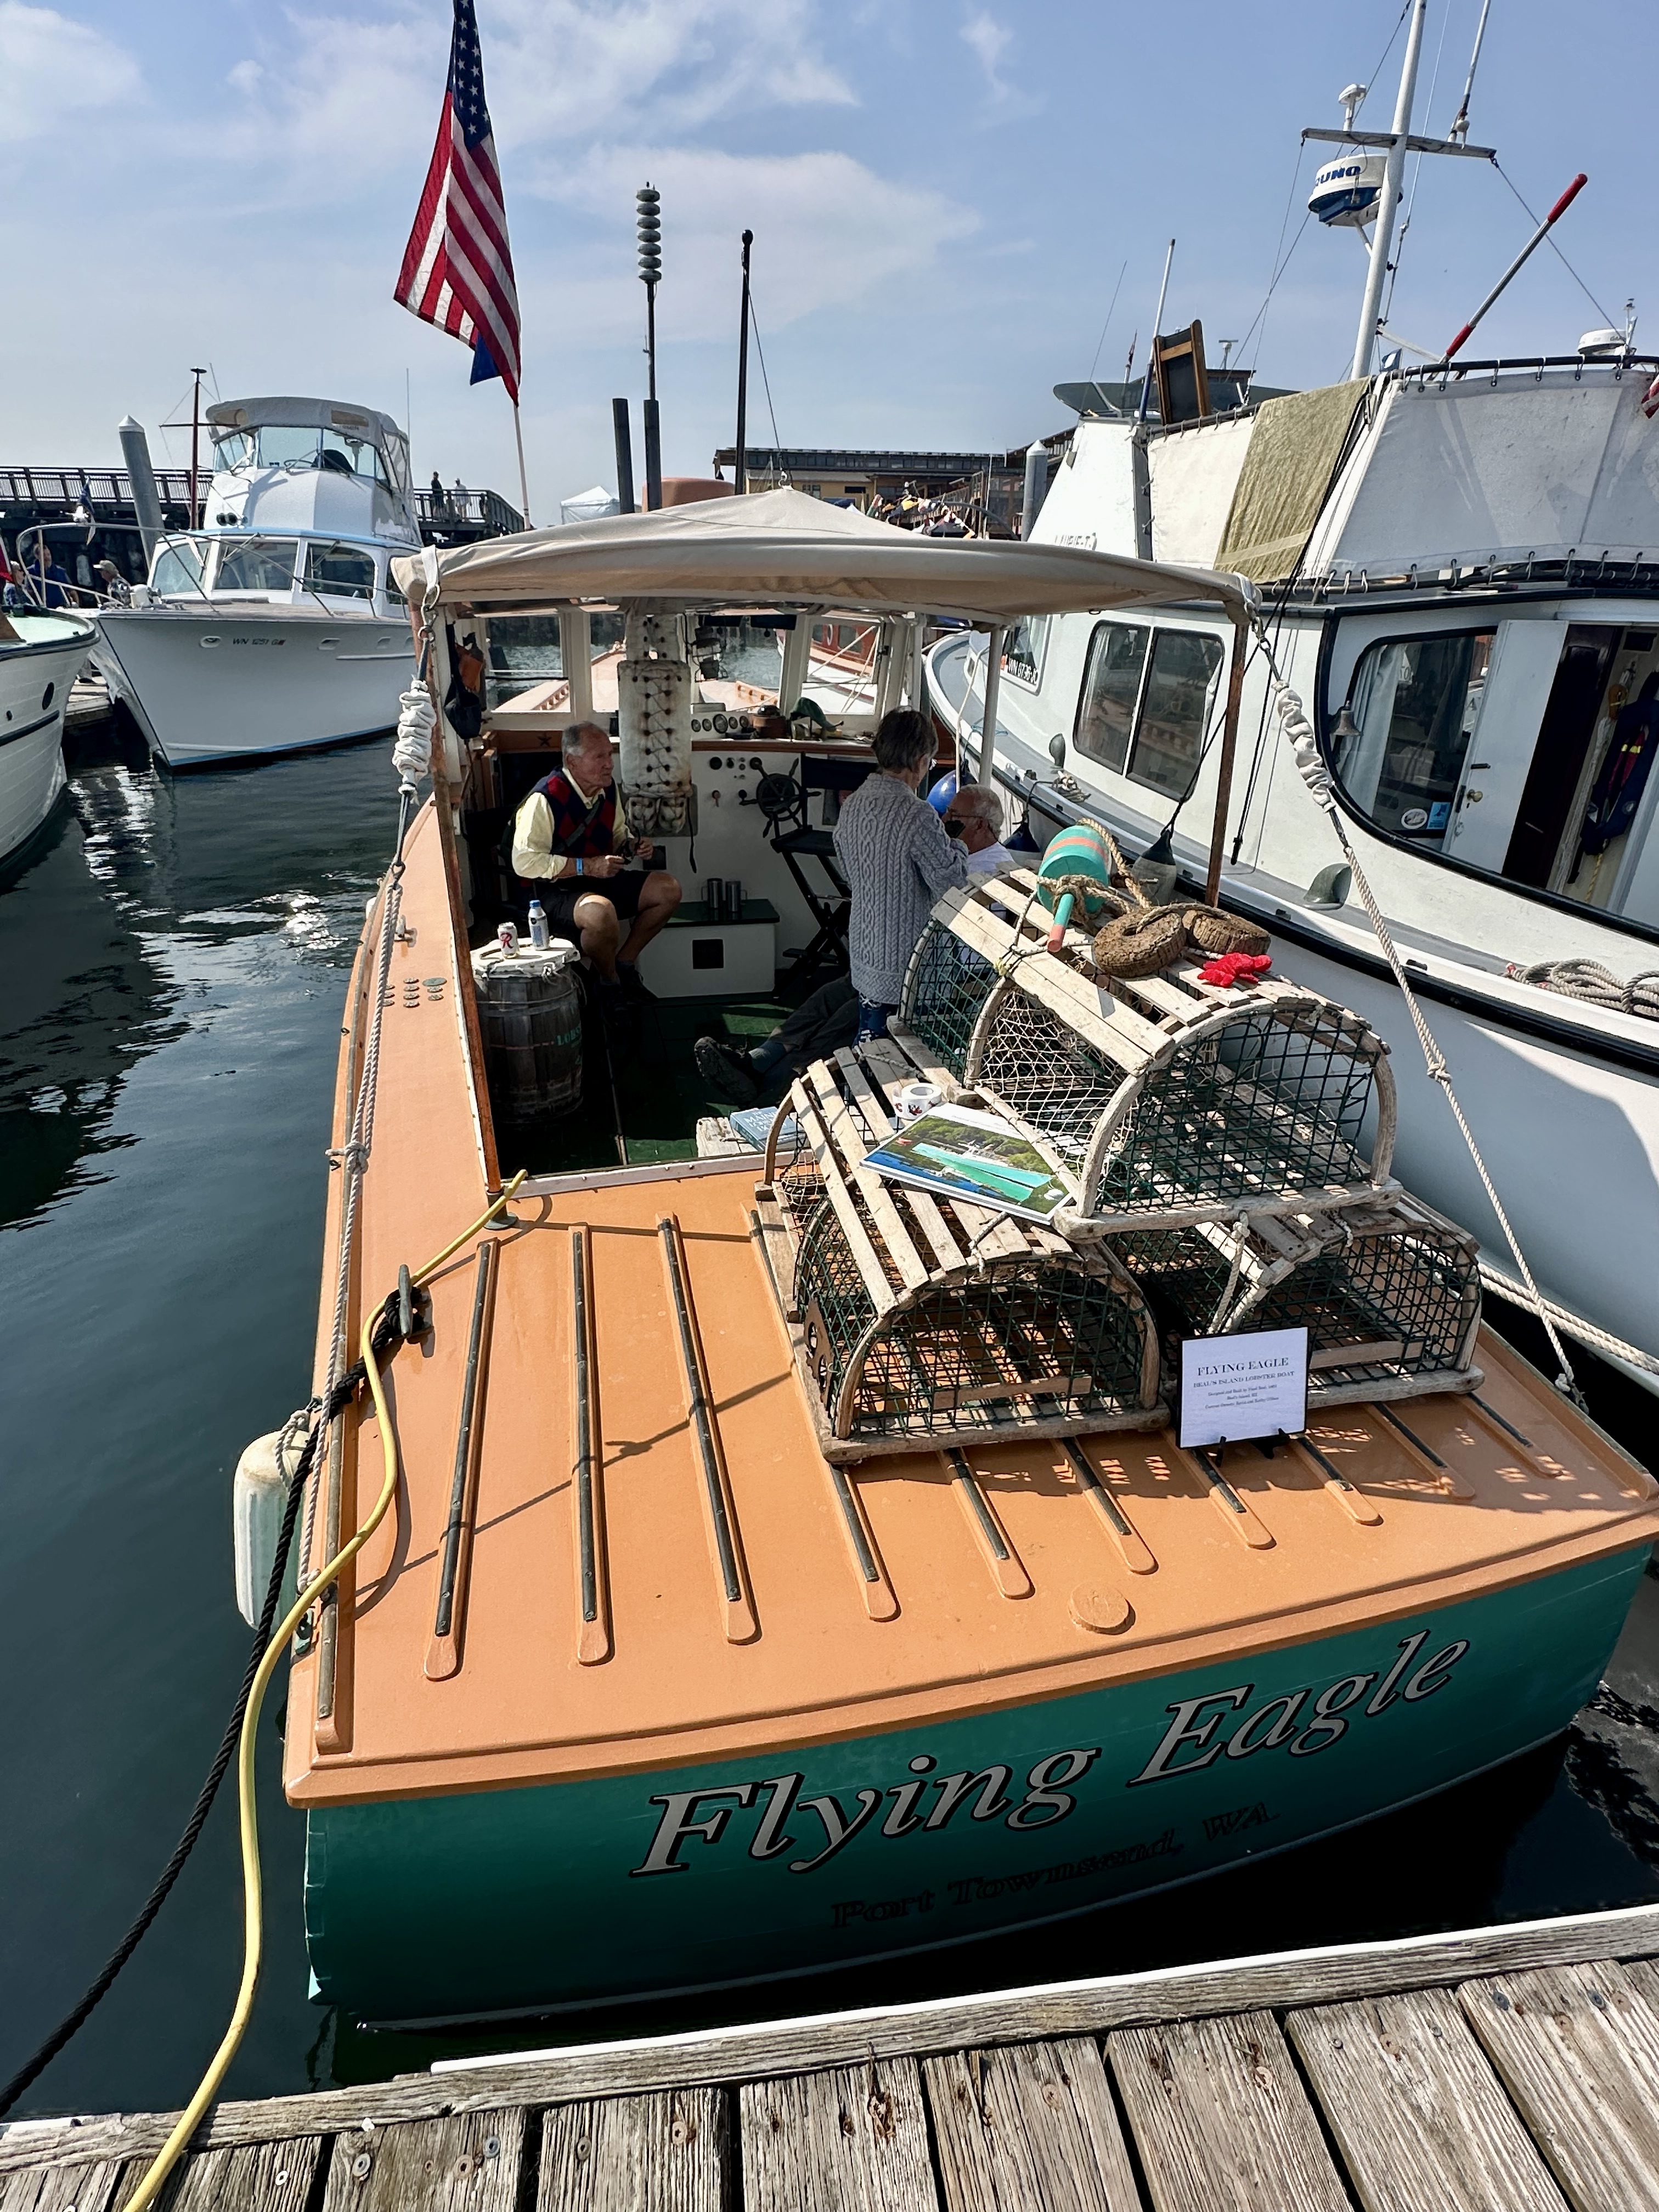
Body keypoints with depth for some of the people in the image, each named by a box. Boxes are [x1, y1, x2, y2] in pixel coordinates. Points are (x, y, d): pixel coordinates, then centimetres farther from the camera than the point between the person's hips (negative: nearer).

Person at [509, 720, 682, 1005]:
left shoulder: (608, 788, 2)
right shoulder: (546, 799, -22)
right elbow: (524, 861, -25)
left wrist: (631, 845, -4)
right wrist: (587, 866, -26)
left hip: (603, 881, 8)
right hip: (557, 892, -8)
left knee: (668, 890, -2)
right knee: (601, 912, -39)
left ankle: (624, 962, 9)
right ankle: (610, 982, -10)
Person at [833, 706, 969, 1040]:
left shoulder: (852, 805, 1)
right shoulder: (917, 816, -25)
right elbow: (952, 878, -16)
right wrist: (955, 843, 0)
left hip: (862, 950, 8)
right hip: (903, 960, -8)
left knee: (866, 1045, 21)